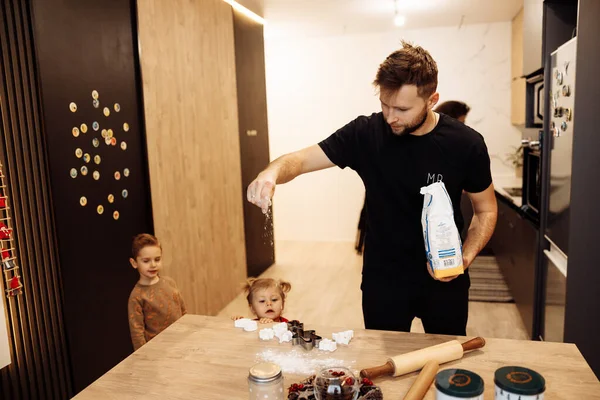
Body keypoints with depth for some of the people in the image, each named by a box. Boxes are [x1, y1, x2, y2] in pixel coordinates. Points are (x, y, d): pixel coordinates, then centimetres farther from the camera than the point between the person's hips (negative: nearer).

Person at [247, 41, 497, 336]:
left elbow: (486, 210, -1)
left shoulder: (466, 144, -13)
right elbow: (302, 160, -14)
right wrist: (273, 172, -37)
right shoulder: (366, 133, -14)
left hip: (444, 281, 1)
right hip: (382, 279, 0)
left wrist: (466, 257, -17)